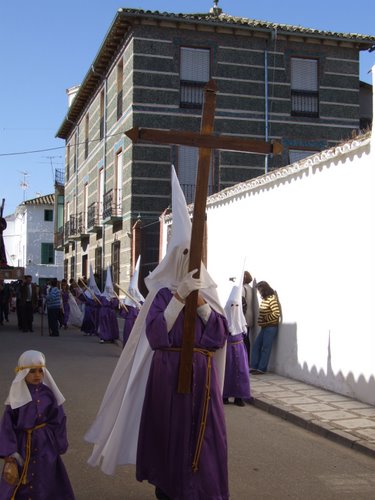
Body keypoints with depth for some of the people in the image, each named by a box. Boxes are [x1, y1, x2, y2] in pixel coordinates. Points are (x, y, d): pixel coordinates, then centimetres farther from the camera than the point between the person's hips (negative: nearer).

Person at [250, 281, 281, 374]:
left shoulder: (272, 299, -15)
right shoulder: (264, 299, 11)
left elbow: (277, 313, -21)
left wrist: (265, 318, -16)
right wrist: (260, 319, 5)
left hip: (271, 327, -9)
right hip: (264, 327, 9)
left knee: (265, 348, -4)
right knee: (256, 346, 7)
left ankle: (262, 369, 1)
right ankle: (254, 366, 10)